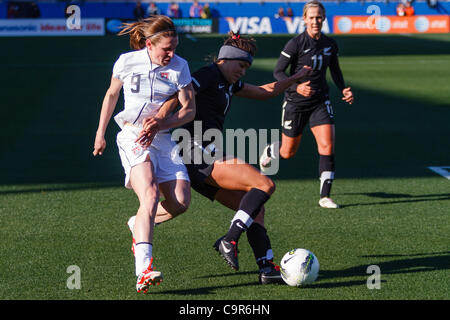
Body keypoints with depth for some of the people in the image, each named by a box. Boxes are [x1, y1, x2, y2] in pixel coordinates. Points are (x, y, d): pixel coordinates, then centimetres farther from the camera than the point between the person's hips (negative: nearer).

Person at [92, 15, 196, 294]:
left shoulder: (179, 66, -1)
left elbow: (189, 110, 0)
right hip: (133, 138, -4)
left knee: (180, 203, -10)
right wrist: (100, 133, 19)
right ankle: (143, 271, -39)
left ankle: (140, 224, 25)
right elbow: (112, 94, 14)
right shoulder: (127, 62, -4)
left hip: (163, 139, 4)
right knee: (150, 195, -27)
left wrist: (162, 122, -17)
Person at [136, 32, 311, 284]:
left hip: (206, 162, 10)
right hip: (201, 153, -10)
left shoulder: (229, 83, 23)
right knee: (265, 185, -18)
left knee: (255, 208, 7)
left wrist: (294, 79, 34)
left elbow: (265, 92, 36)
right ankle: (230, 240, -20)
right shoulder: (207, 76, -7)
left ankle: (267, 268, 2)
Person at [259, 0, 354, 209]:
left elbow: (335, 71, 18)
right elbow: (278, 72, -13)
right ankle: (270, 152, 48)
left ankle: (325, 196, -11)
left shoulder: (330, 45, 1)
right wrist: (296, 87, -28)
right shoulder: (295, 44, -14)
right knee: (288, 153, 10)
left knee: (327, 145, -16)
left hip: (320, 102, 3)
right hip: (295, 103, -3)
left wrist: (344, 89, 1)